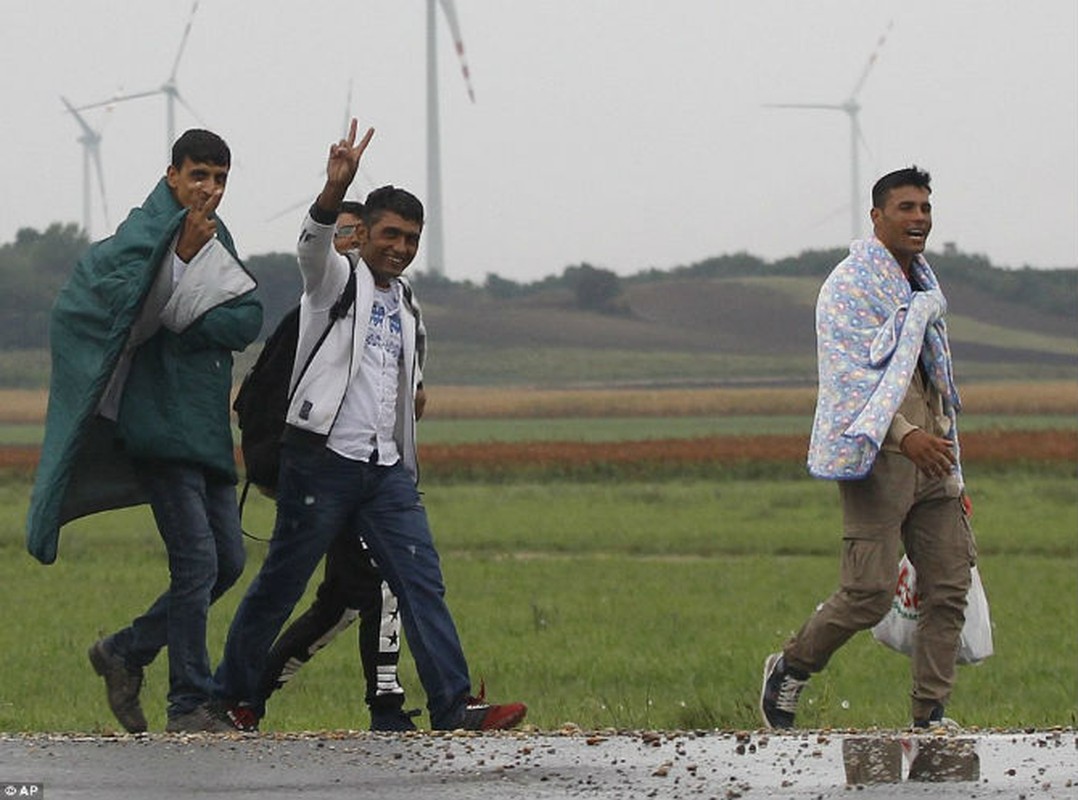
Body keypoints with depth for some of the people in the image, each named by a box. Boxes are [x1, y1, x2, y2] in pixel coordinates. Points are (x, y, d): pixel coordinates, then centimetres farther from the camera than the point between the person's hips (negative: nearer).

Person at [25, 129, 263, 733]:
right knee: (197, 561, -12)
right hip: (160, 426, -8)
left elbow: (249, 321, 1)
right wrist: (184, 248, -27)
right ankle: (190, 704, -6)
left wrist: (182, 325, -14)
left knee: (228, 561, 9)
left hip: (207, 429, 8)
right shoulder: (146, 236, -7)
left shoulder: (217, 243, 15)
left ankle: (126, 653, 22)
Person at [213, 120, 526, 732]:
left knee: (423, 580, -7)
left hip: (386, 467, 6)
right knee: (281, 583, 2)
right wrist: (335, 191, -41)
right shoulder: (336, 279, 1)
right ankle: (235, 696, 17)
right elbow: (314, 243, -24)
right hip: (323, 457, -6)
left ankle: (455, 704, -13)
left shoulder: (402, 303, 21)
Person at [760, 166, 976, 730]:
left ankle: (930, 715, 3)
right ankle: (790, 669, 10)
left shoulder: (923, 286, 21)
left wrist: (952, 476, 24)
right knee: (869, 592, -12)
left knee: (949, 587, 0)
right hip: (877, 455, -8)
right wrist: (903, 435, -30)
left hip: (929, 456, 8)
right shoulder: (849, 285, -6)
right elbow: (851, 377, -16)